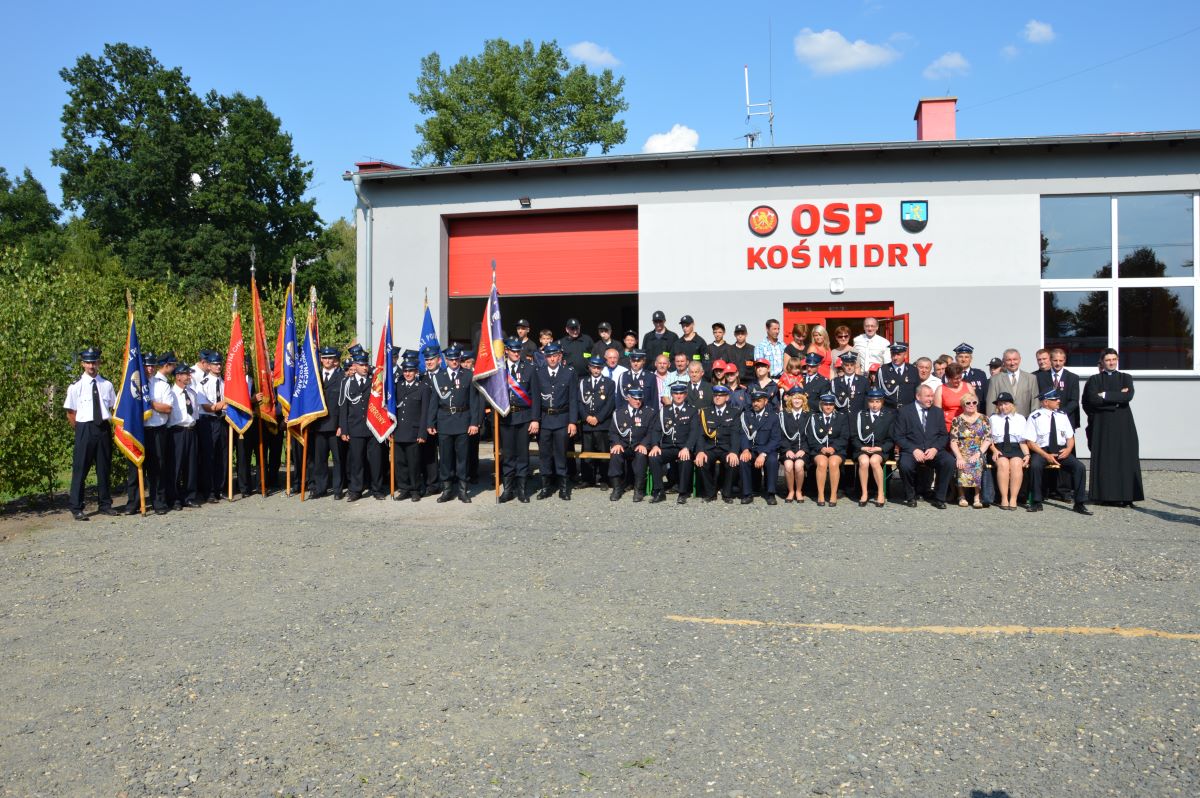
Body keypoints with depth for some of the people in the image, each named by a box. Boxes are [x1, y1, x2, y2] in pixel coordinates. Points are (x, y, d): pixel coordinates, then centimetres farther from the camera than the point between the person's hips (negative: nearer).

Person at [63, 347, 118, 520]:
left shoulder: (106, 385, 5)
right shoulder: (76, 386, -4)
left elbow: (114, 408, 13)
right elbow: (70, 413, 0)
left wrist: (109, 426, 5)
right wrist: (80, 430, 0)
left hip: (104, 428, 3)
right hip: (84, 429, -3)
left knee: (104, 468, 12)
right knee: (80, 469, -1)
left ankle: (105, 505, 23)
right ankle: (77, 508, 7)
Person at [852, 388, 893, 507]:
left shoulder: (889, 416, 10)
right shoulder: (859, 415, 12)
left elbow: (891, 439, 6)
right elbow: (854, 437, 7)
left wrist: (880, 448, -10)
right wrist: (863, 447, -10)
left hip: (881, 450, -1)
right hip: (862, 449, 1)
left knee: (874, 460, -35)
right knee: (864, 461, -34)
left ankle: (881, 493, -23)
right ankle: (864, 494, -24)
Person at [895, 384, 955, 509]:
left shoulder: (937, 412, 14)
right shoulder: (905, 412, 4)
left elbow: (944, 435, 10)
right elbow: (899, 437, -2)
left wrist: (935, 449, -10)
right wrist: (914, 450, -17)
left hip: (933, 450, 3)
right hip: (912, 450, -3)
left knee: (949, 461, -27)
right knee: (905, 465, -34)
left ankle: (939, 498, -10)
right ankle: (910, 497, -6)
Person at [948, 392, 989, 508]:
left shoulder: (984, 419, 11)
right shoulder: (957, 420, 9)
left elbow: (988, 439, 2)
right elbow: (953, 441, 0)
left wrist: (978, 454, -14)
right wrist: (959, 457, -16)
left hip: (979, 453, 0)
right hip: (962, 453, 0)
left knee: (977, 463, -31)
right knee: (962, 464, -31)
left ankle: (978, 496, -26)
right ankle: (962, 496, -21)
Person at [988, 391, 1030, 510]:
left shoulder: (1020, 418, 16)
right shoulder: (993, 418, 15)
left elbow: (1023, 440, 9)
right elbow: (989, 439, 7)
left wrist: (1027, 454, -6)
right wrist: (995, 450, -10)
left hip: (1016, 448, 1)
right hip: (999, 448, 0)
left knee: (1016, 464, -32)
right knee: (1003, 464, -33)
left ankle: (1013, 499, -31)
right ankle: (1004, 498, -30)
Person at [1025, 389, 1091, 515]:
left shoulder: (1062, 416, 9)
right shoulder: (1035, 417, -4)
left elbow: (1070, 438, 13)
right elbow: (1030, 442, -6)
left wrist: (1068, 450, -9)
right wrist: (1046, 456, -17)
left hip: (1061, 450, 4)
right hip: (1042, 451, -3)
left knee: (1079, 466, -22)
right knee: (1035, 466, -34)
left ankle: (1079, 504, -11)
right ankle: (1036, 503, -20)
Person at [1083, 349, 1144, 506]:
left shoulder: (1125, 378, 11)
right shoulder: (1094, 379, 9)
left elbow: (1129, 396, -9)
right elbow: (1092, 399, -9)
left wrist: (1106, 395, -9)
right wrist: (1118, 397, -8)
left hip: (1123, 424, 1)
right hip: (1102, 424, -1)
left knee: (1125, 458, -3)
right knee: (1103, 459, -3)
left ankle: (1125, 495, -2)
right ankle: (1105, 495, 1)